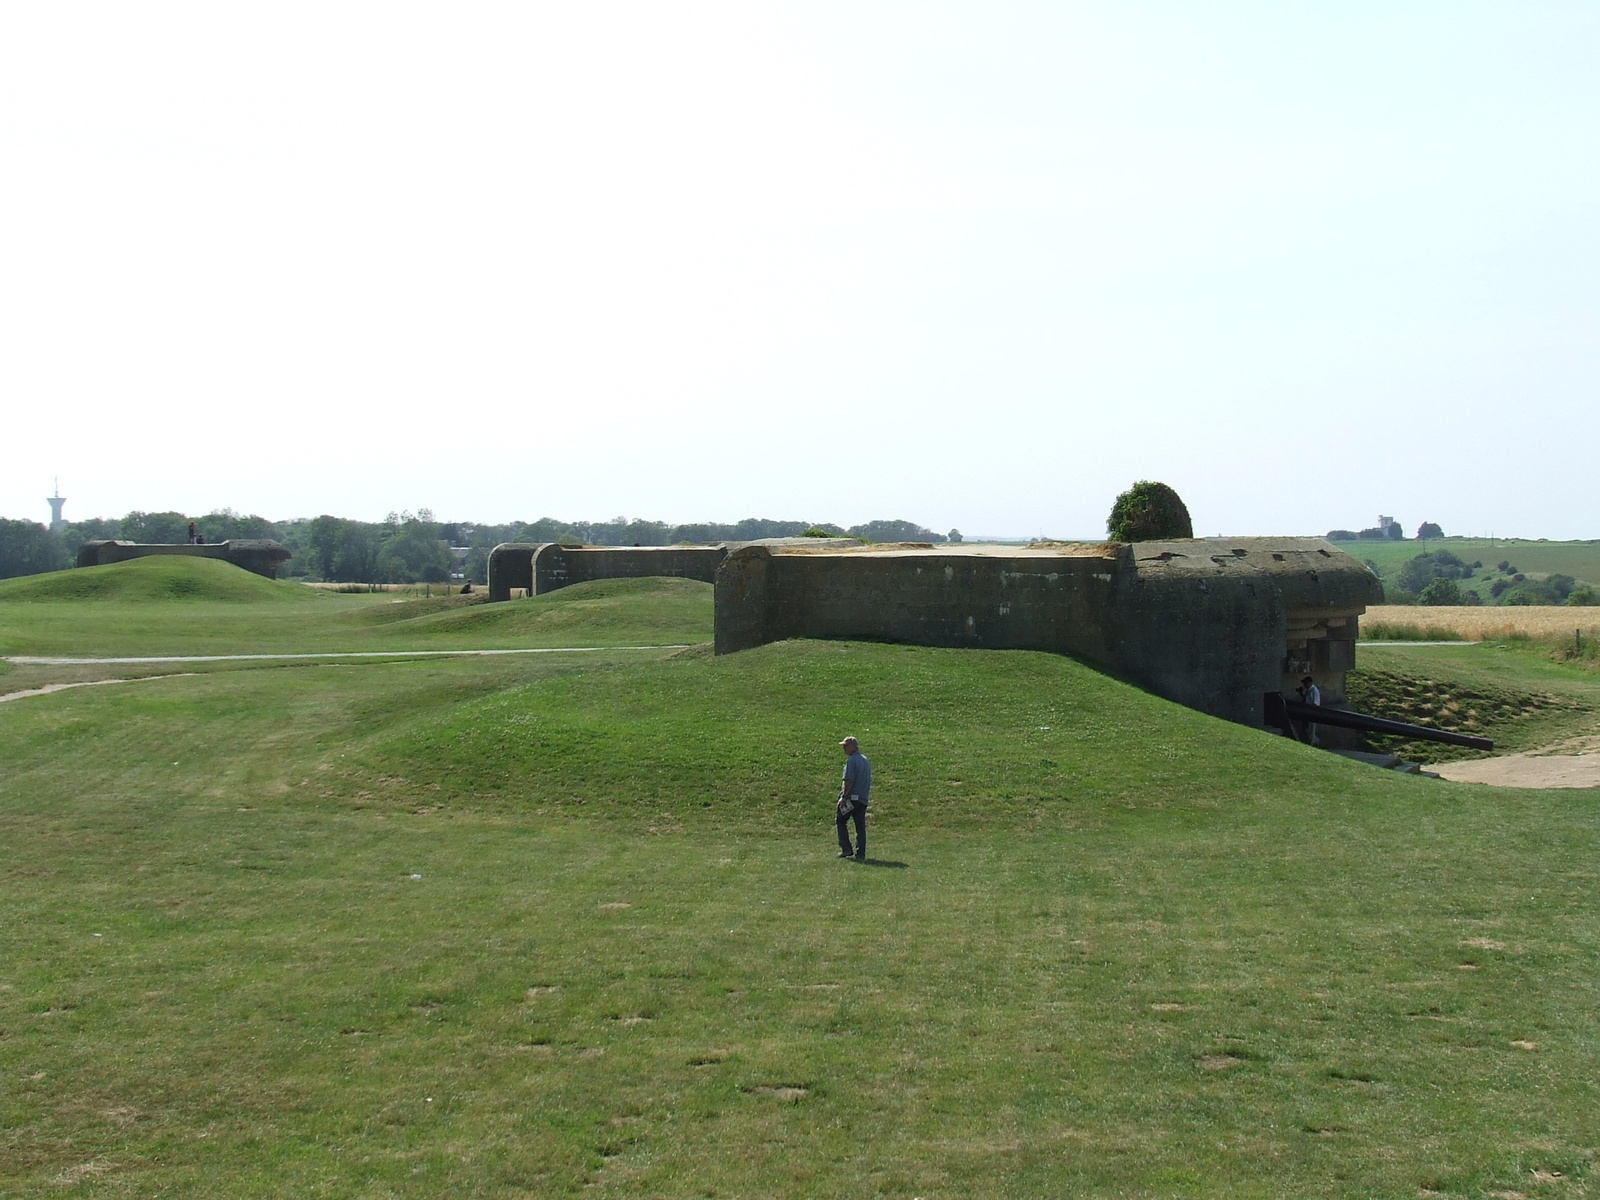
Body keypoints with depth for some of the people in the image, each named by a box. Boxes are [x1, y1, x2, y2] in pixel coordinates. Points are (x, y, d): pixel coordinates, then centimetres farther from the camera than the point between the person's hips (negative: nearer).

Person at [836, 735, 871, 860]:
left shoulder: (851, 760, -11)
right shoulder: (866, 760, 15)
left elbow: (849, 781, -19)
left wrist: (844, 796, -15)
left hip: (851, 797, -7)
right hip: (863, 799, 7)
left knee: (841, 821, 8)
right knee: (860, 826, 7)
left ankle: (846, 849, 1)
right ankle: (861, 854, 4)